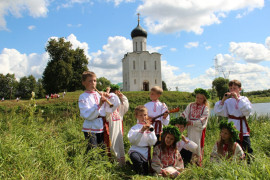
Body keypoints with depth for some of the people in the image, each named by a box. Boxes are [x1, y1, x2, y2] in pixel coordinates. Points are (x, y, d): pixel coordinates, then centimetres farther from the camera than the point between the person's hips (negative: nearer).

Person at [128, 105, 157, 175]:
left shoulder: (150, 127, 5)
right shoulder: (134, 128, 0)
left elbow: (152, 143, -3)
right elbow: (132, 140, -17)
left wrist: (149, 131, -14)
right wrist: (141, 131, -23)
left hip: (145, 152, 4)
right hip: (135, 150, -3)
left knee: (146, 173, 8)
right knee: (136, 158, -38)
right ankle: (140, 174, -9)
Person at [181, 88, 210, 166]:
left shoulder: (205, 108, -1)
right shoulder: (190, 105, 8)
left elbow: (202, 119, -11)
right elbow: (184, 114, 1)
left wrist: (192, 123, -21)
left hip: (199, 129, -2)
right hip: (190, 129, 3)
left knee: (198, 145, 4)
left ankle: (199, 162, 17)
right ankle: (190, 161, 17)